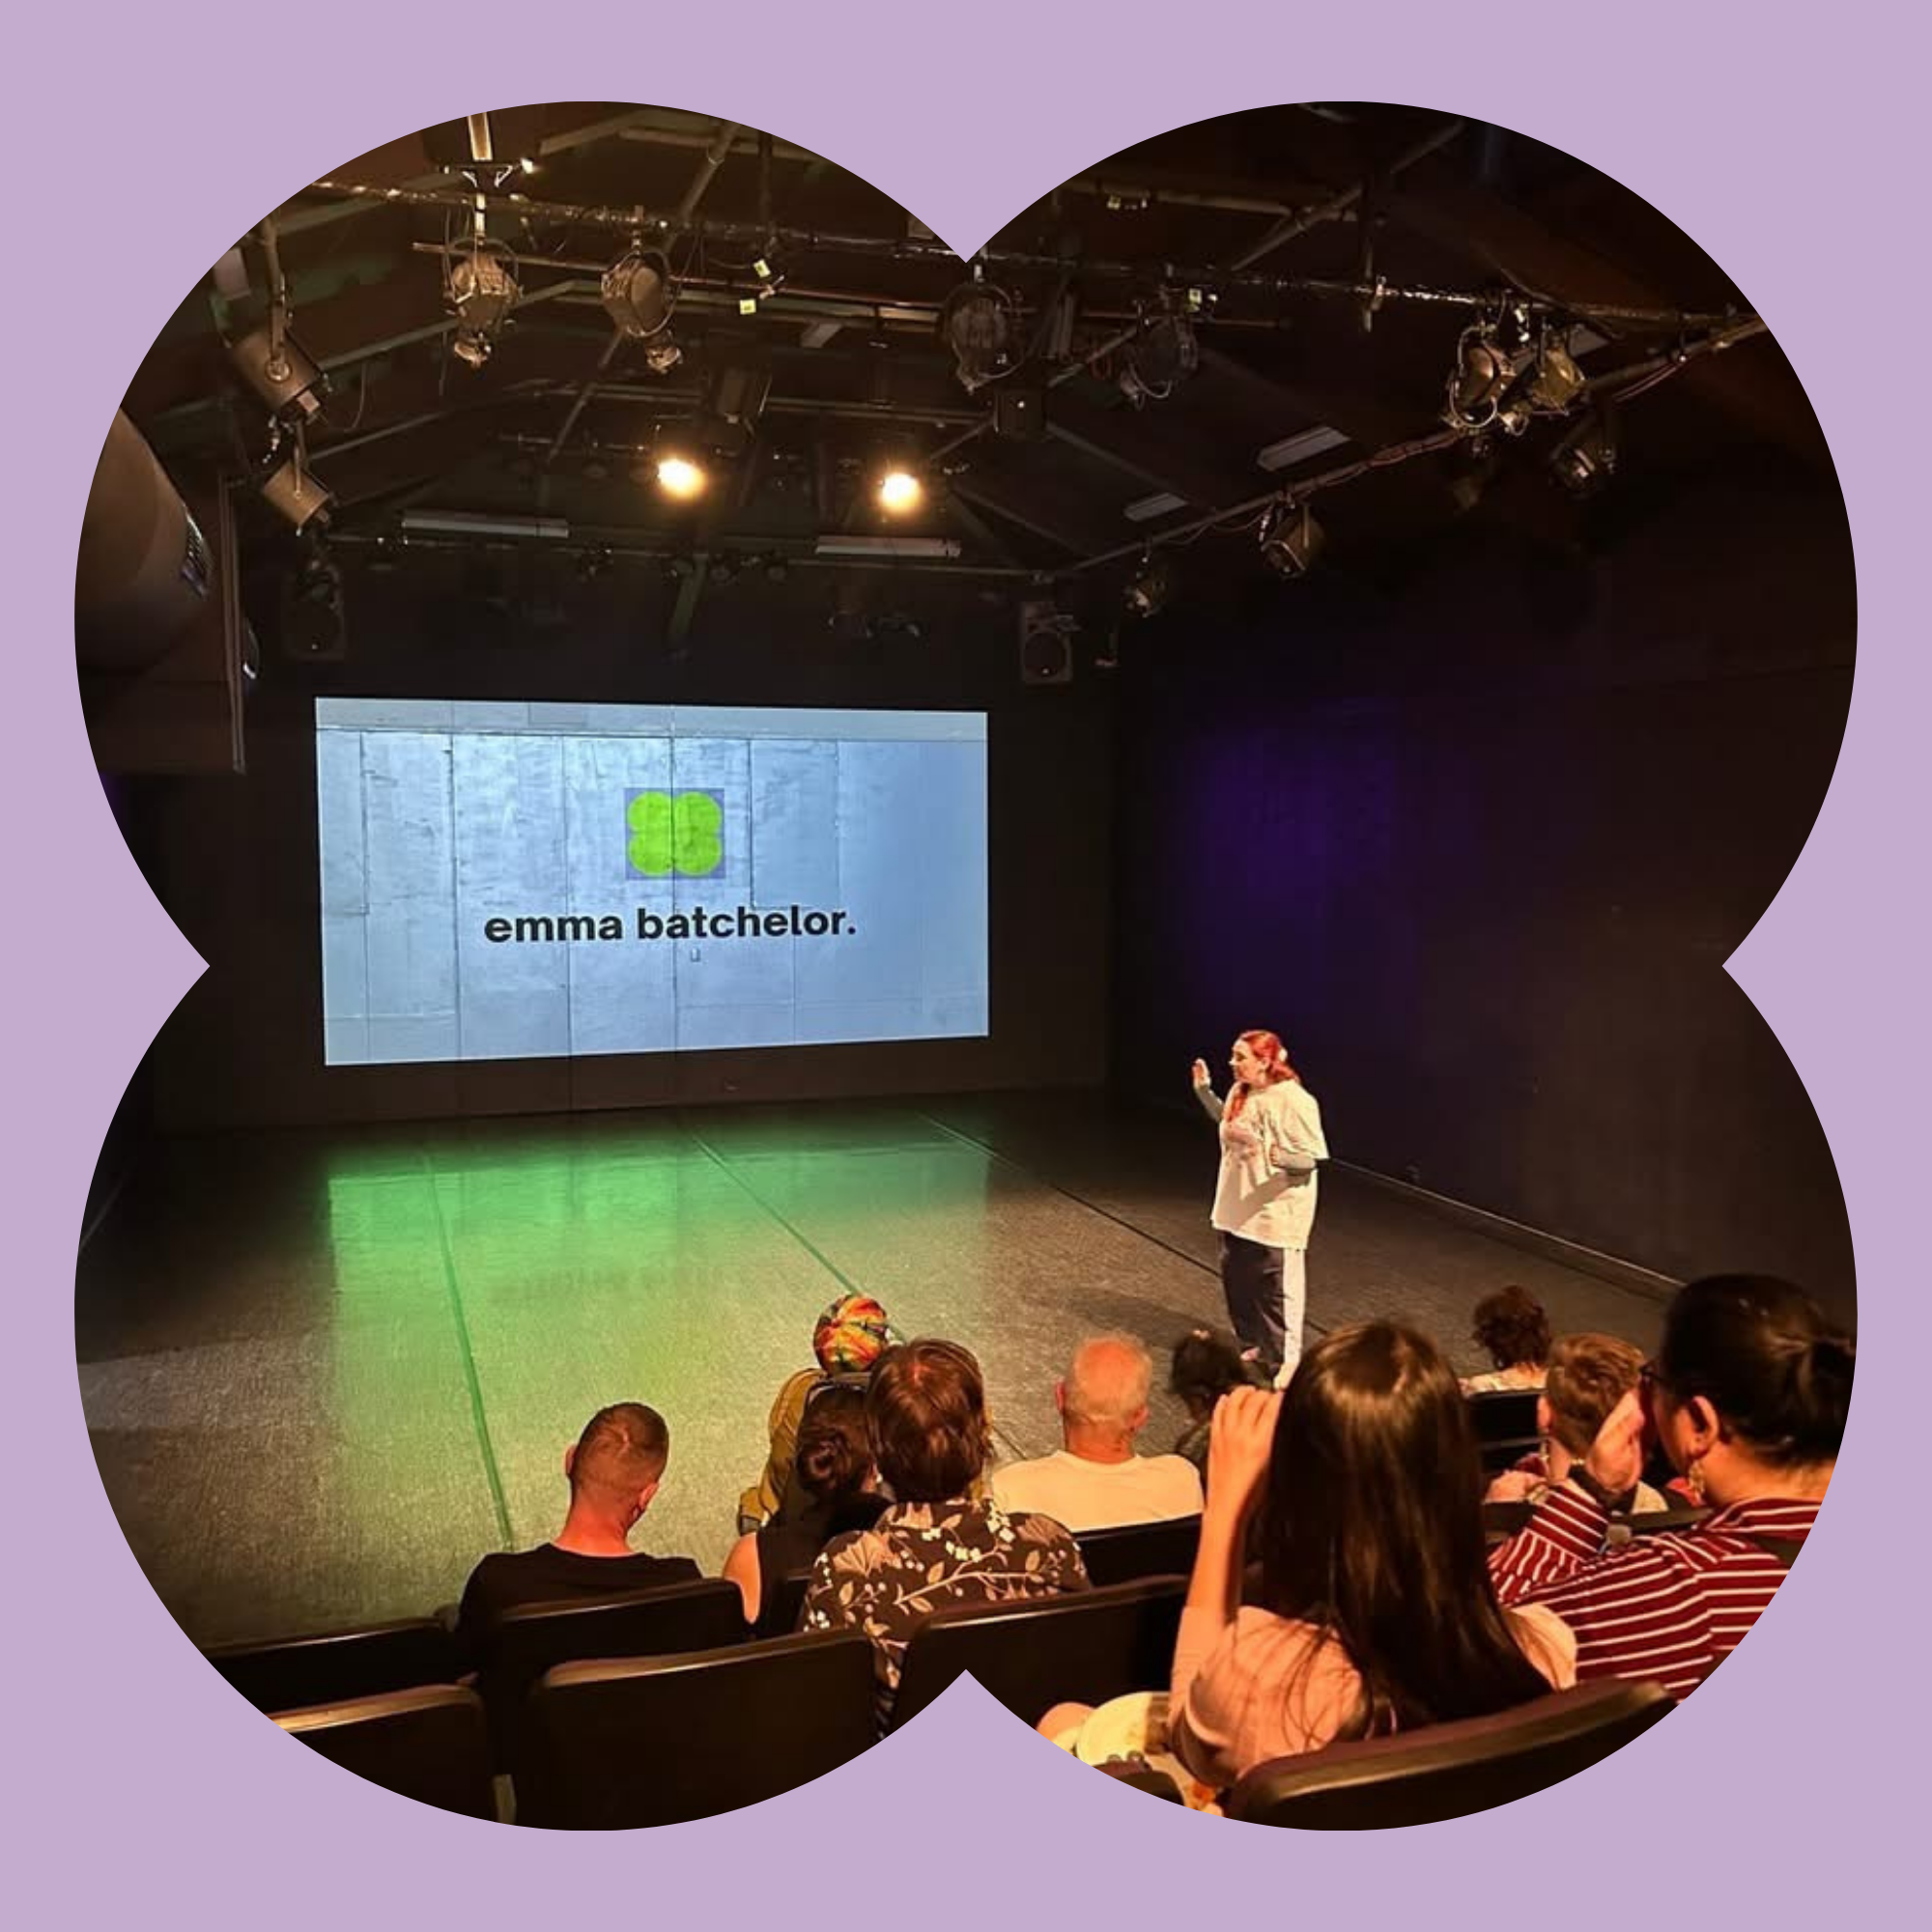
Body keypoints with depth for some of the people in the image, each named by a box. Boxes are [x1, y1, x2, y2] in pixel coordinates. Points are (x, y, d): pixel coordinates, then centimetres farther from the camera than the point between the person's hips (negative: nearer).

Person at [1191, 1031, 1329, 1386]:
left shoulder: (1293, 1102, -21)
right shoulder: (1240, 1091, 3)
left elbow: (1313, 1158, -21)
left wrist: (1272, 1154, -36)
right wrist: (1203, 1090, 14)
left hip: (1275, 1216, -8)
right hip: (1237, 1210, 8)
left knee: (1275, 1289, -1)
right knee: (1235, 1281, 18)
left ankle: (1283, 1362, 12)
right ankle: (1253, 1345, 36)